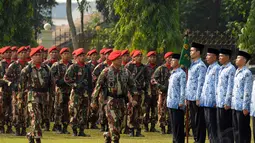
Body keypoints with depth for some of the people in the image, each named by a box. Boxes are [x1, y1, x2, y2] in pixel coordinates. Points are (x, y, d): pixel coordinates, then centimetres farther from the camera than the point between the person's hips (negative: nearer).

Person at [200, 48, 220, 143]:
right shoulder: (209, 68, 18)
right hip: (206, 102, 9)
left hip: (211, 102, -9)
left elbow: (217, 85, -14)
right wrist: (202, 98, 20)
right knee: (208, 124, 11)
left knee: (212, 125, -9)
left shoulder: (216, 69, -11)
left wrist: (216, 101, -17)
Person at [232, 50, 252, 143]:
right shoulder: (237, 72, 14)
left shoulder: (247, 73, -11)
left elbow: (247, 92, -14)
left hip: (242, 107, -8)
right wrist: (232, 104, 15)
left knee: (243, 130, -2)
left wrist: (245, 107, -17)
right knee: (236, 129, 11)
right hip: (235, 106, 8)